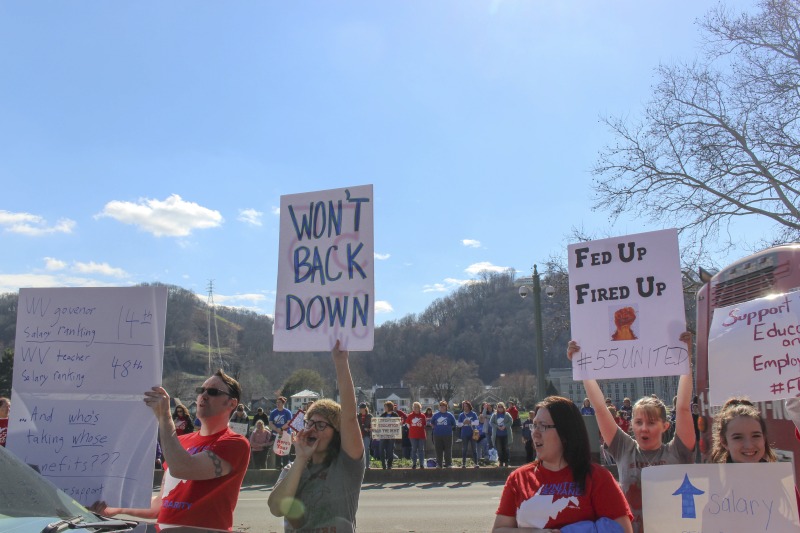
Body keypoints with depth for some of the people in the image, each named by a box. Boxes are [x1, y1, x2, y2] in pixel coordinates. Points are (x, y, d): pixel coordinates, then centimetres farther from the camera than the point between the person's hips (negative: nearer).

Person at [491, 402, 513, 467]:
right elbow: (491, 423, -1)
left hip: (506, 435, -1)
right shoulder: (494, 415, 5)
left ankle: (506, 462, 10)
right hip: (497, 435, 1)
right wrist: (497, 427, -13)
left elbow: (510, 422, -7)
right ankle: (501, 462, 9)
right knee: (499, 450, 1)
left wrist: (504, 426, -19)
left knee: (506, 449, 2)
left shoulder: (507, 415, 2)